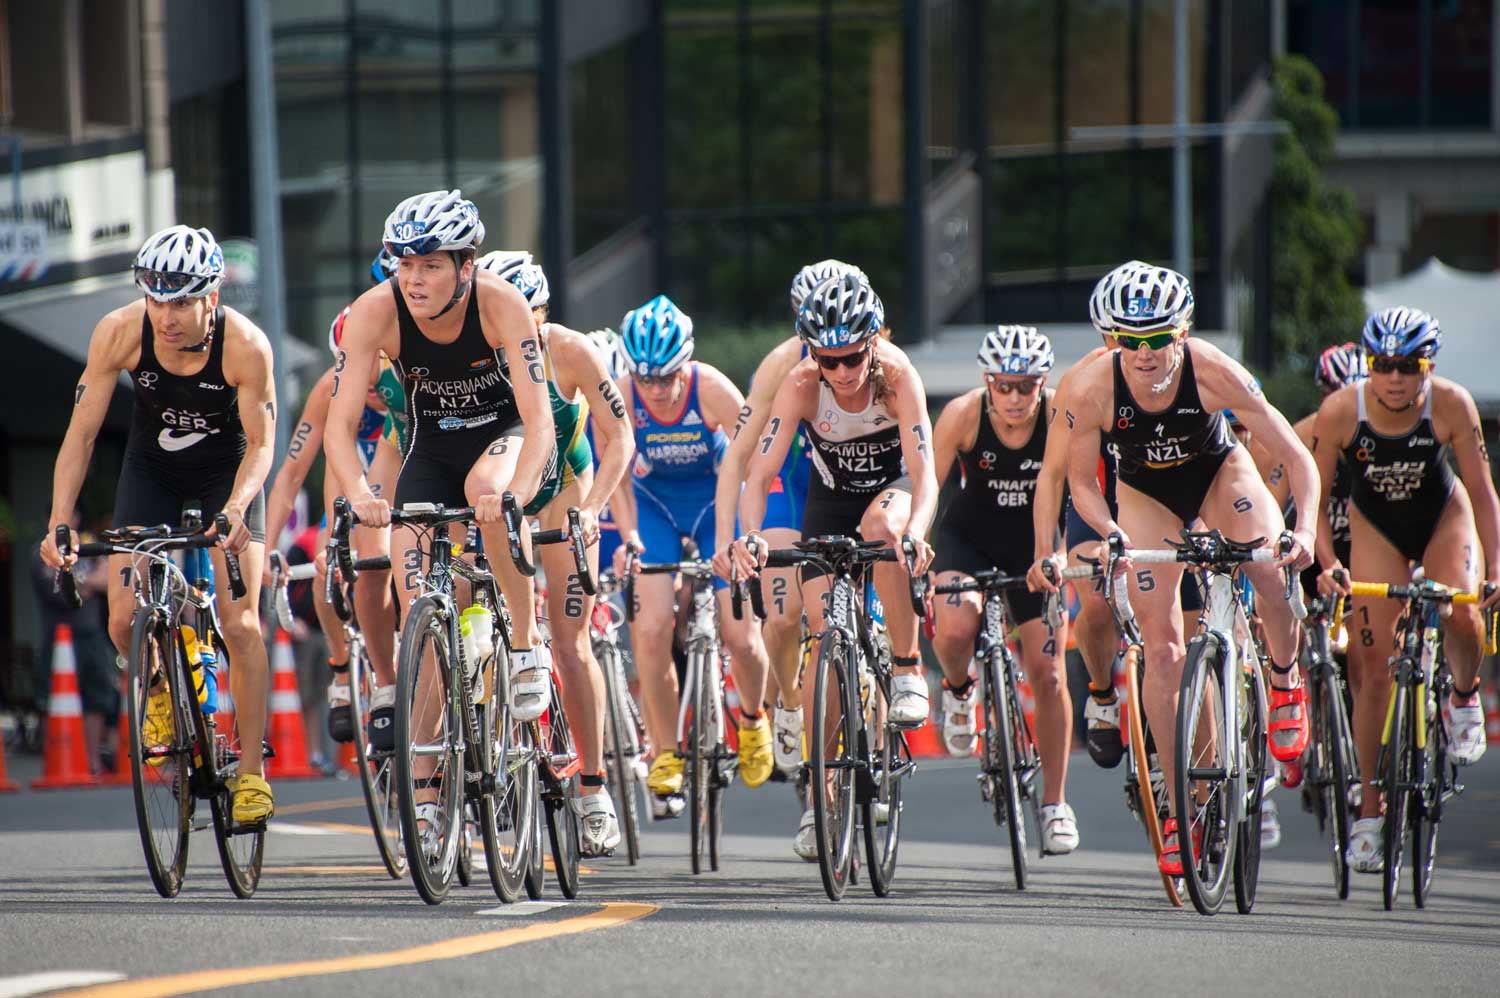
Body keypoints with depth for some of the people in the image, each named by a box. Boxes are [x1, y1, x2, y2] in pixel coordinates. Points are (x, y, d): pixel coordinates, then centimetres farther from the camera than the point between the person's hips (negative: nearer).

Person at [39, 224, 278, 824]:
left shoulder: (245, 346, -29)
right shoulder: (119, 334, -25)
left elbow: (261, 444, -20)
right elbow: (81, 432, -18)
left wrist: (235, 510, -38)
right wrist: (58, 523, -27)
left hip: (226, 475, -2)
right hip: (151, 472, 2)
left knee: (240, 623, -14)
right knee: (125, 622, -12)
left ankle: (251, 772, -3)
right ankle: (163, 686, 22)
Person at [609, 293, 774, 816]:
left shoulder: (712, 390, -28)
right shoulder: (620, 396, -24)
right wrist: (628, 537, -41)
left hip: (715, 498, -1)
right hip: (654, 503, 1)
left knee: (740, 635, -7)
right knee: (651, 629, -16)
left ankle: (752, 718, 25)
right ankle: (665, 756, -1)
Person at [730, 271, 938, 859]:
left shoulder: (896, 374, -30)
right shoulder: (801, 385, -26)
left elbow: (924, 469, -38)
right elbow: (760, 471, -31)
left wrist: (916, 533, -56)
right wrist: (750, 534, -50)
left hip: (892, 486, -2)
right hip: (831, 497, 2)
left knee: (882, 526, -38)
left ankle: (908, 670, -20)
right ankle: (820, 799, 0)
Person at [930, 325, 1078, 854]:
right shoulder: (963, 414, -23)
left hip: (1031, 542, 1)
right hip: (967, 536, -1)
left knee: (1049, 676, -3)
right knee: (954, 629, -31)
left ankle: (1054, 804, 12)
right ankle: (959, 691, 6)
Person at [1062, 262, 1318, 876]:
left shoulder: (1215, 374, -32)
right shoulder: (1093, 390, -29)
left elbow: (1297, 458, -27)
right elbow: (1080, 481, -13)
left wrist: (1305, 527, -43)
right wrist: (1108, 531, -33)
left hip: (1219, 471, -1)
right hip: (1146, 492, 1)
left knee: (1270, 569, -32)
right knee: (1162, 648, -8)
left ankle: (1285, 682, 0)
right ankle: (1179, 813, 0)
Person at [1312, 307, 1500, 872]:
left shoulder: (1451, 406, -26)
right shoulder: (1340, 412, -26)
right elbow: (1314, 497, -18)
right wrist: (1327, 563, -30)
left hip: (1444, 515, 0)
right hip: (1376, 525, 0)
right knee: (1374, 665, -10)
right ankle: (1368, 810, -3)